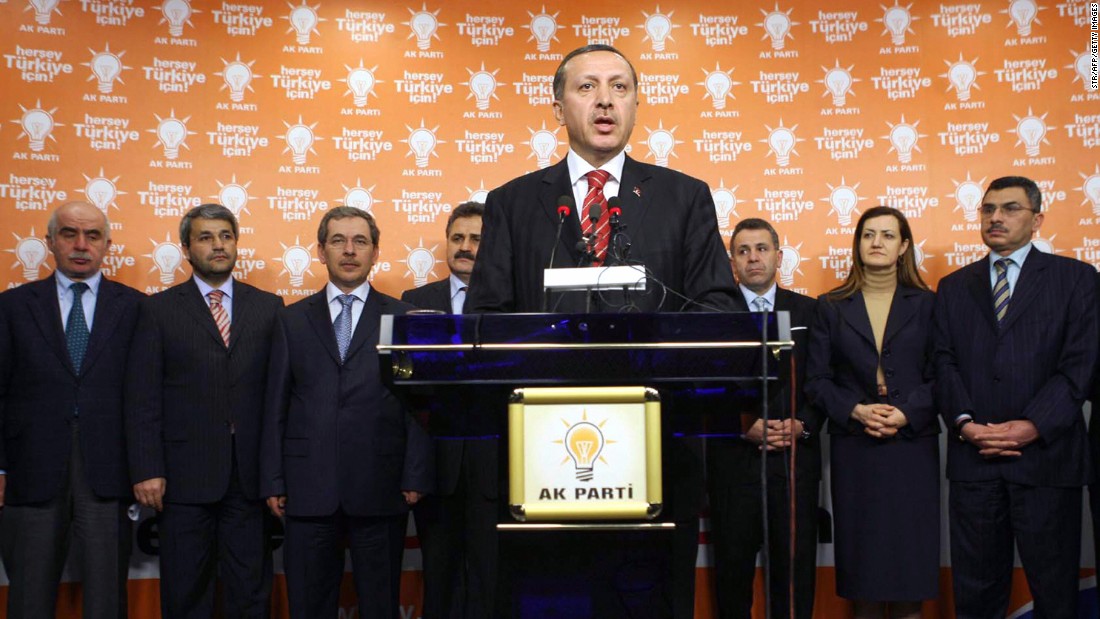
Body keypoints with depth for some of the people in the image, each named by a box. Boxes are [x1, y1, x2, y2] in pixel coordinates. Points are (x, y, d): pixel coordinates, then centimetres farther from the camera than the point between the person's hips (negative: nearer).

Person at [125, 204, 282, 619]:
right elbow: (142, 398, -1)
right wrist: (147, 471, -9)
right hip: (184, 476, -1)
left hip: (250, 475, 1)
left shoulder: (268, 308, 8)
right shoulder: (158, 310, 4)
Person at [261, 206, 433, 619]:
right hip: (308, 487, 1)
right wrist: (272, 481, 2)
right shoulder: (292, 320, 11)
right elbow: (276, 406, 8)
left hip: (380, 487, -1)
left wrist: (415, 478, -5)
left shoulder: (403, 318, 6)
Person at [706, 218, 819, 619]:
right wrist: (745, 425, -12)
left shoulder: (809, 311, 9)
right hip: (733, 461, -1)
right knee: (733, 567, 6)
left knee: (795, 567, 4)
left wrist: (802, 425, -8)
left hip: (795, 460, 1)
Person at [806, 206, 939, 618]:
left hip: (911, 442, 0)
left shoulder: (925, 304, 7)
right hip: (853, 446, 0)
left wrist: (906, 414, -14)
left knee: (910, 548, 2)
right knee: (861, 552, 3)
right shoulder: (831, 307, 7)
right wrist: (856, 411, -13)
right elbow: (816, 379, 2)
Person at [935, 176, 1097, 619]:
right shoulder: (954, 287, 15)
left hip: (1046, 455, -2)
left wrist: (1033, 426, -15)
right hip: (973, 458, 2)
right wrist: (965, 422, -11)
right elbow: (944, 363, 6)